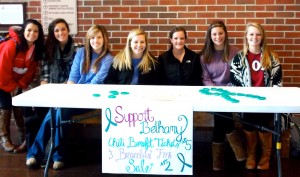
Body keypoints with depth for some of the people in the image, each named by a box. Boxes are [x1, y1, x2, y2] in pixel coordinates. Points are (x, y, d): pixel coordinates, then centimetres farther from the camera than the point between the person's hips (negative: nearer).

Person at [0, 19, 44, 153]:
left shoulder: (36, 49, -9)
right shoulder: (11, 46, -29)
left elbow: (31, 71, -2)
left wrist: (21, 86, -10)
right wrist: (12, 87, -14)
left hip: (17, 83, 5)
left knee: (20, 108, 4)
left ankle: (25, 138, 11)